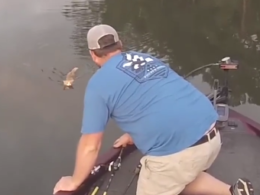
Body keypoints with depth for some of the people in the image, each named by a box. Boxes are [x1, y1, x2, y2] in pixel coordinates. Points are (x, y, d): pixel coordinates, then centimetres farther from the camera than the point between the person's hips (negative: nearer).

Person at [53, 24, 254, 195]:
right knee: (182, 176, 34)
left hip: (176, 151, -7)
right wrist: (133, 135, 48)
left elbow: (90, 146, 4)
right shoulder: (146, 58, 20)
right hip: (211, 135, 8)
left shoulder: (98, 83, 1)